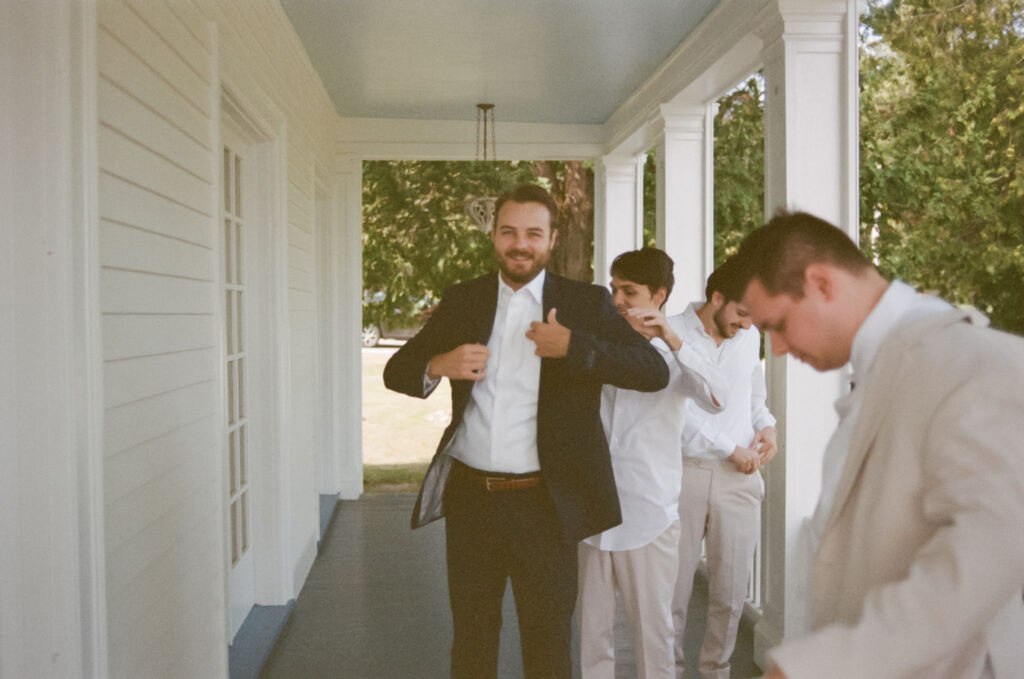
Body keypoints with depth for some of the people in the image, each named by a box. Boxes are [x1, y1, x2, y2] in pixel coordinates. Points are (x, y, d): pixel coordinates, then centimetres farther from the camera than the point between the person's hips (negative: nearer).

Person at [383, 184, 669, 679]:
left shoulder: (585, 303, -1)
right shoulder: (461, 301, 7)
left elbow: (654, 372, -10)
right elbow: (396, 371, 8)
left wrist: (574, 347, -23)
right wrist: (437, 366, -14)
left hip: (543, 504, -2)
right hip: (469, 499, 3)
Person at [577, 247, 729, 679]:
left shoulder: (671, 358, 1)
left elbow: (717, 396, -19)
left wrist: (671, 339, -27)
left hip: (648, 517, -3)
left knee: (651, 629, 6)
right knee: (591, 631, 10)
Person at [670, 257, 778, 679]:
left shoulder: (749, 337, 12)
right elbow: (677, 414, -11)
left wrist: (767, 426, 5)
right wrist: (731, 450, -6)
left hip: (739, 477, 4)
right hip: (683, 472, -4)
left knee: (731, 592, 9)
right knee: (673, 587, 3)